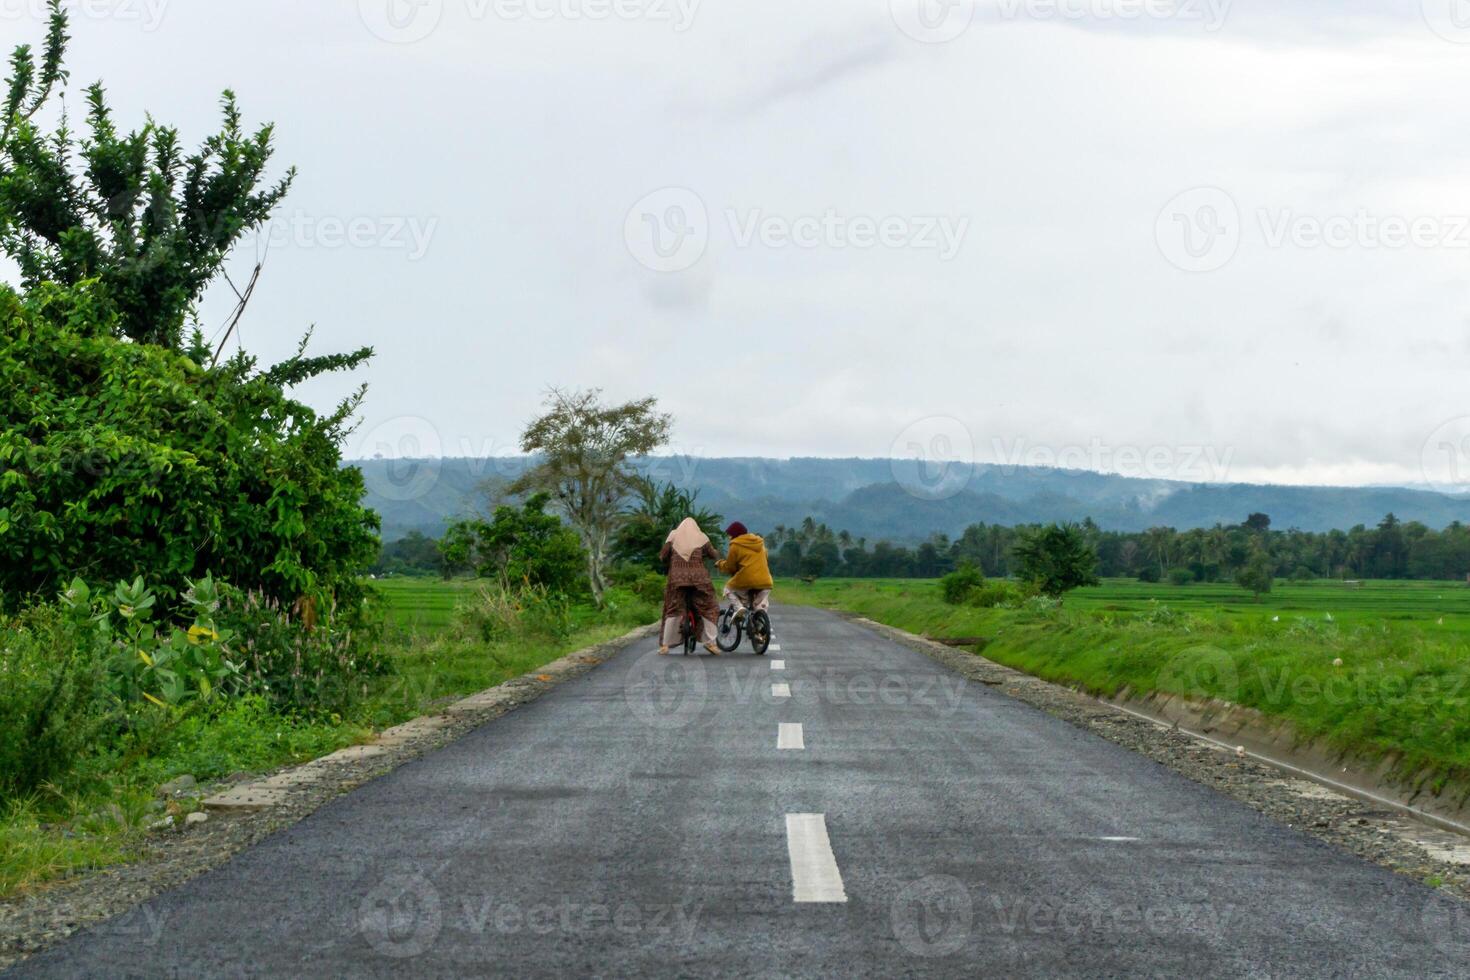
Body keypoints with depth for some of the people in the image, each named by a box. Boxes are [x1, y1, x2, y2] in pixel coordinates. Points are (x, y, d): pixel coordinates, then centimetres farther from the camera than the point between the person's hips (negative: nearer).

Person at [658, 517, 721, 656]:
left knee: (672, 610, 7)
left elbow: (663, 556, 9)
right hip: (698, 577, -1)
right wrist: (716, 553, 31)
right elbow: (714, 555, 10)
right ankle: (710, 642, 4)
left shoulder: (673, 535, 13)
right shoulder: (701, 537, 10)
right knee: (708, 608, 9)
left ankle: (664, 645, 3)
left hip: (676, 577, 1)